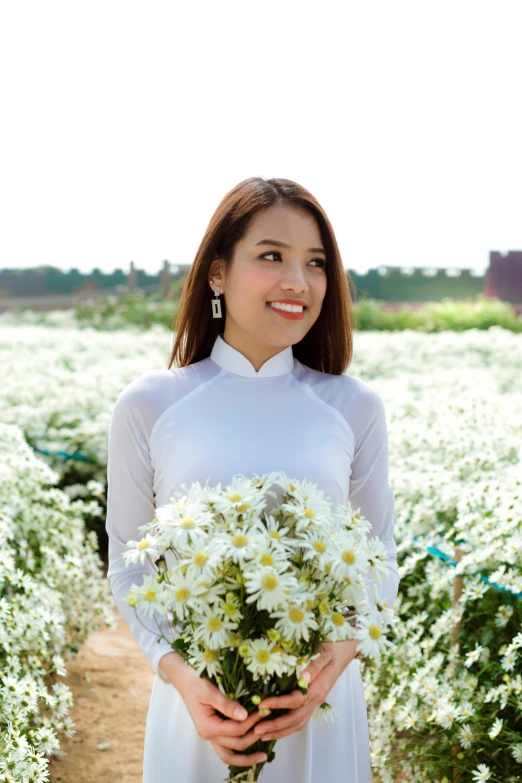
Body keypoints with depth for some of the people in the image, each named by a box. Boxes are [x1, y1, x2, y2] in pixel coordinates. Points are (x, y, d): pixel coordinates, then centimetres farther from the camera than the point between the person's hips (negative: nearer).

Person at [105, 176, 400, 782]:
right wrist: (177, 672, -15)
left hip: (322, 706, 1)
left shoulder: (356, 407, -3)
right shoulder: (147, 406, -6)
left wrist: (338, 656, -14)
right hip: (198, 704, -1)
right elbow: (128, 564, 0)